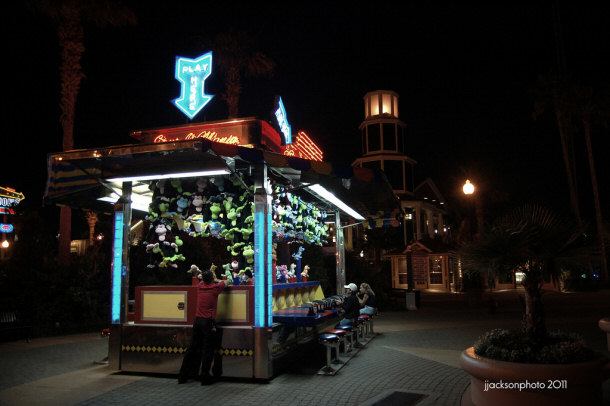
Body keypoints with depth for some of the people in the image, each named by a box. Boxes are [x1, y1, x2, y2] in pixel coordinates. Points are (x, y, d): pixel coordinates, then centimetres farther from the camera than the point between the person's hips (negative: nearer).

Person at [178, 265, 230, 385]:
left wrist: (210, 271, 41)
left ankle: (182, 376, 20)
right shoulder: (215, 287, -7)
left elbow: (205, 280, 30)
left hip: (197, 321, 5)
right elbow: (227, 282, 12)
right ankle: (205, 377, 4)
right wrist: (218, 280, 28)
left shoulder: (200, 286, 5)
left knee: (192, 348, 13)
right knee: (207, 350, 1)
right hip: (208, 322, -5)